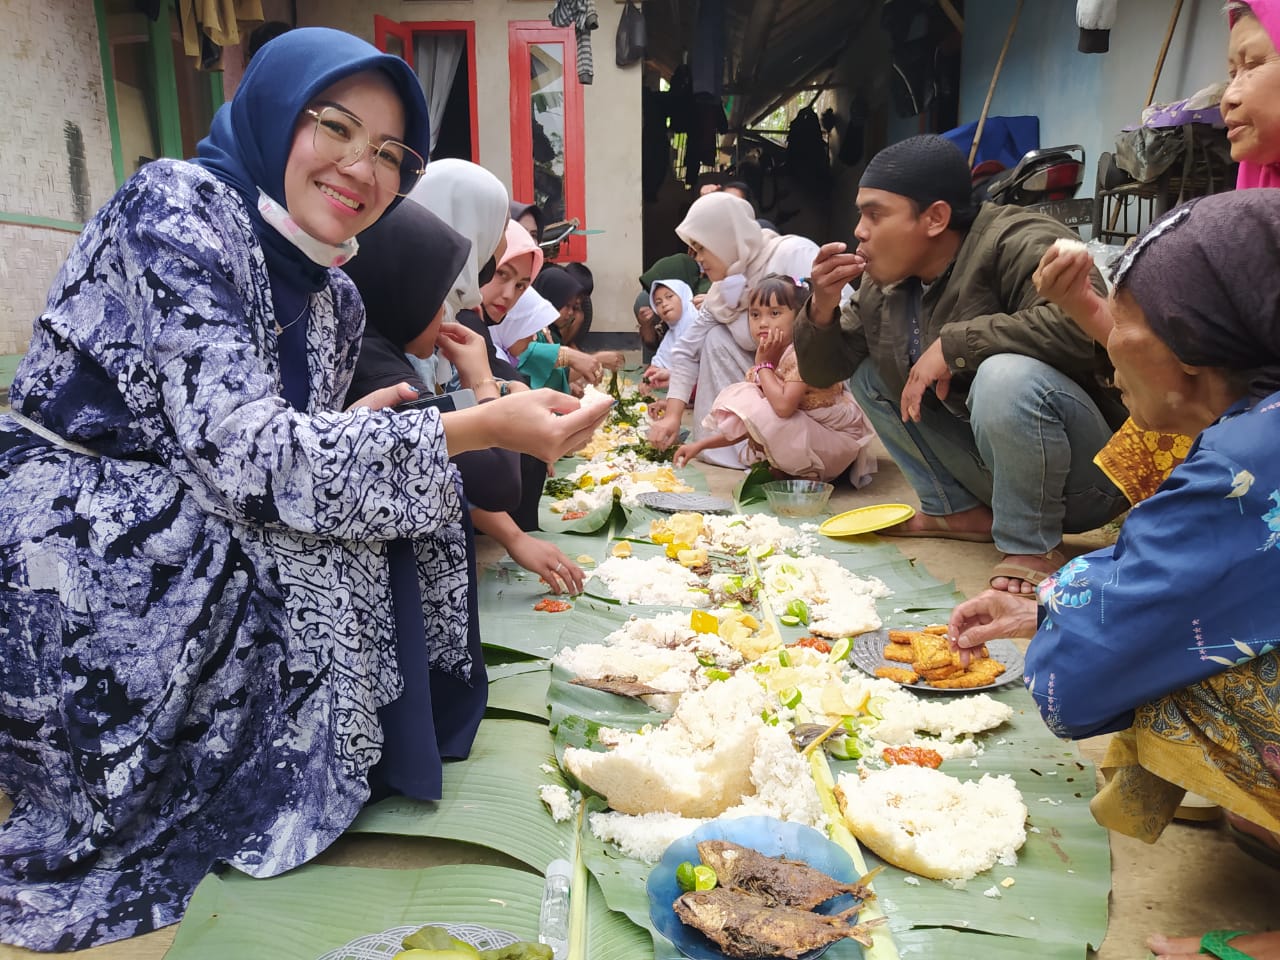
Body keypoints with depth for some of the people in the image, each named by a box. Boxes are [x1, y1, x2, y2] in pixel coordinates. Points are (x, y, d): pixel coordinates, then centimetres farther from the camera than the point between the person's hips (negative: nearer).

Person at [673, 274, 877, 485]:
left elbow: (783, 406, -37)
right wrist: (701, 444, 3)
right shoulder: (769, 362, 4)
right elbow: (747, 425, 9)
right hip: (810, 435, 9)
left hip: (838, 441, -9)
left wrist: (763, 364, -21)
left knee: (758, 409, -26)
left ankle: (806, 474, -7)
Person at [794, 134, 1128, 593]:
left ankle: (1032, 546, -12)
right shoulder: (883, 288, 1)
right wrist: (822, 308, -12)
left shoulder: (1019, 242, -20)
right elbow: (821, 373, 8)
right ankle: (959, 510, 6)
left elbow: (1083, 325, -38)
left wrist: (953, 343, -29)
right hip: (988, 465, 7)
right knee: (866, 370, 4)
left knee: (1006, 375, -36)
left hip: (1083, 476, -7)